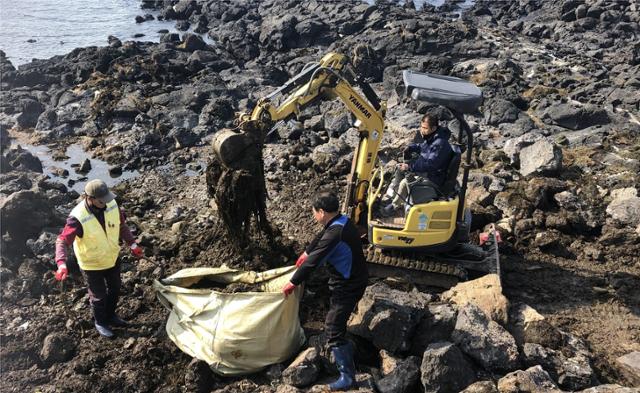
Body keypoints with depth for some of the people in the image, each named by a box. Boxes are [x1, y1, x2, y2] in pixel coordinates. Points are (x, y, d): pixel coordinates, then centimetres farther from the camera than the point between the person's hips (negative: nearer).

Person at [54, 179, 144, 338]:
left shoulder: (112, 204, -18)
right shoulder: (78, 218, -33)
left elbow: (121, 225, -1)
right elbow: (62, 241, -30)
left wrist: (132, 244, -1)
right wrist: (62, 264, -44)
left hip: (112, 258, 5)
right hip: (92, 264, -5)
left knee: (115, 290, 25)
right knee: (99, 296, 16)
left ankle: (110, 316, 53)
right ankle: (100, 323, 45)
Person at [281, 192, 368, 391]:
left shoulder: (335, 233, -31)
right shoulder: (342, 221, 1)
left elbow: (313, 262, -27)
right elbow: (320, 237, 18)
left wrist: (293, 283, -16)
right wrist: (306, 252, 31)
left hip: (347, 286, -10)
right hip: (354, 278, 10)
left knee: (333, 329, -6)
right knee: (337, 318, 32)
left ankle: (347, 376, 2)